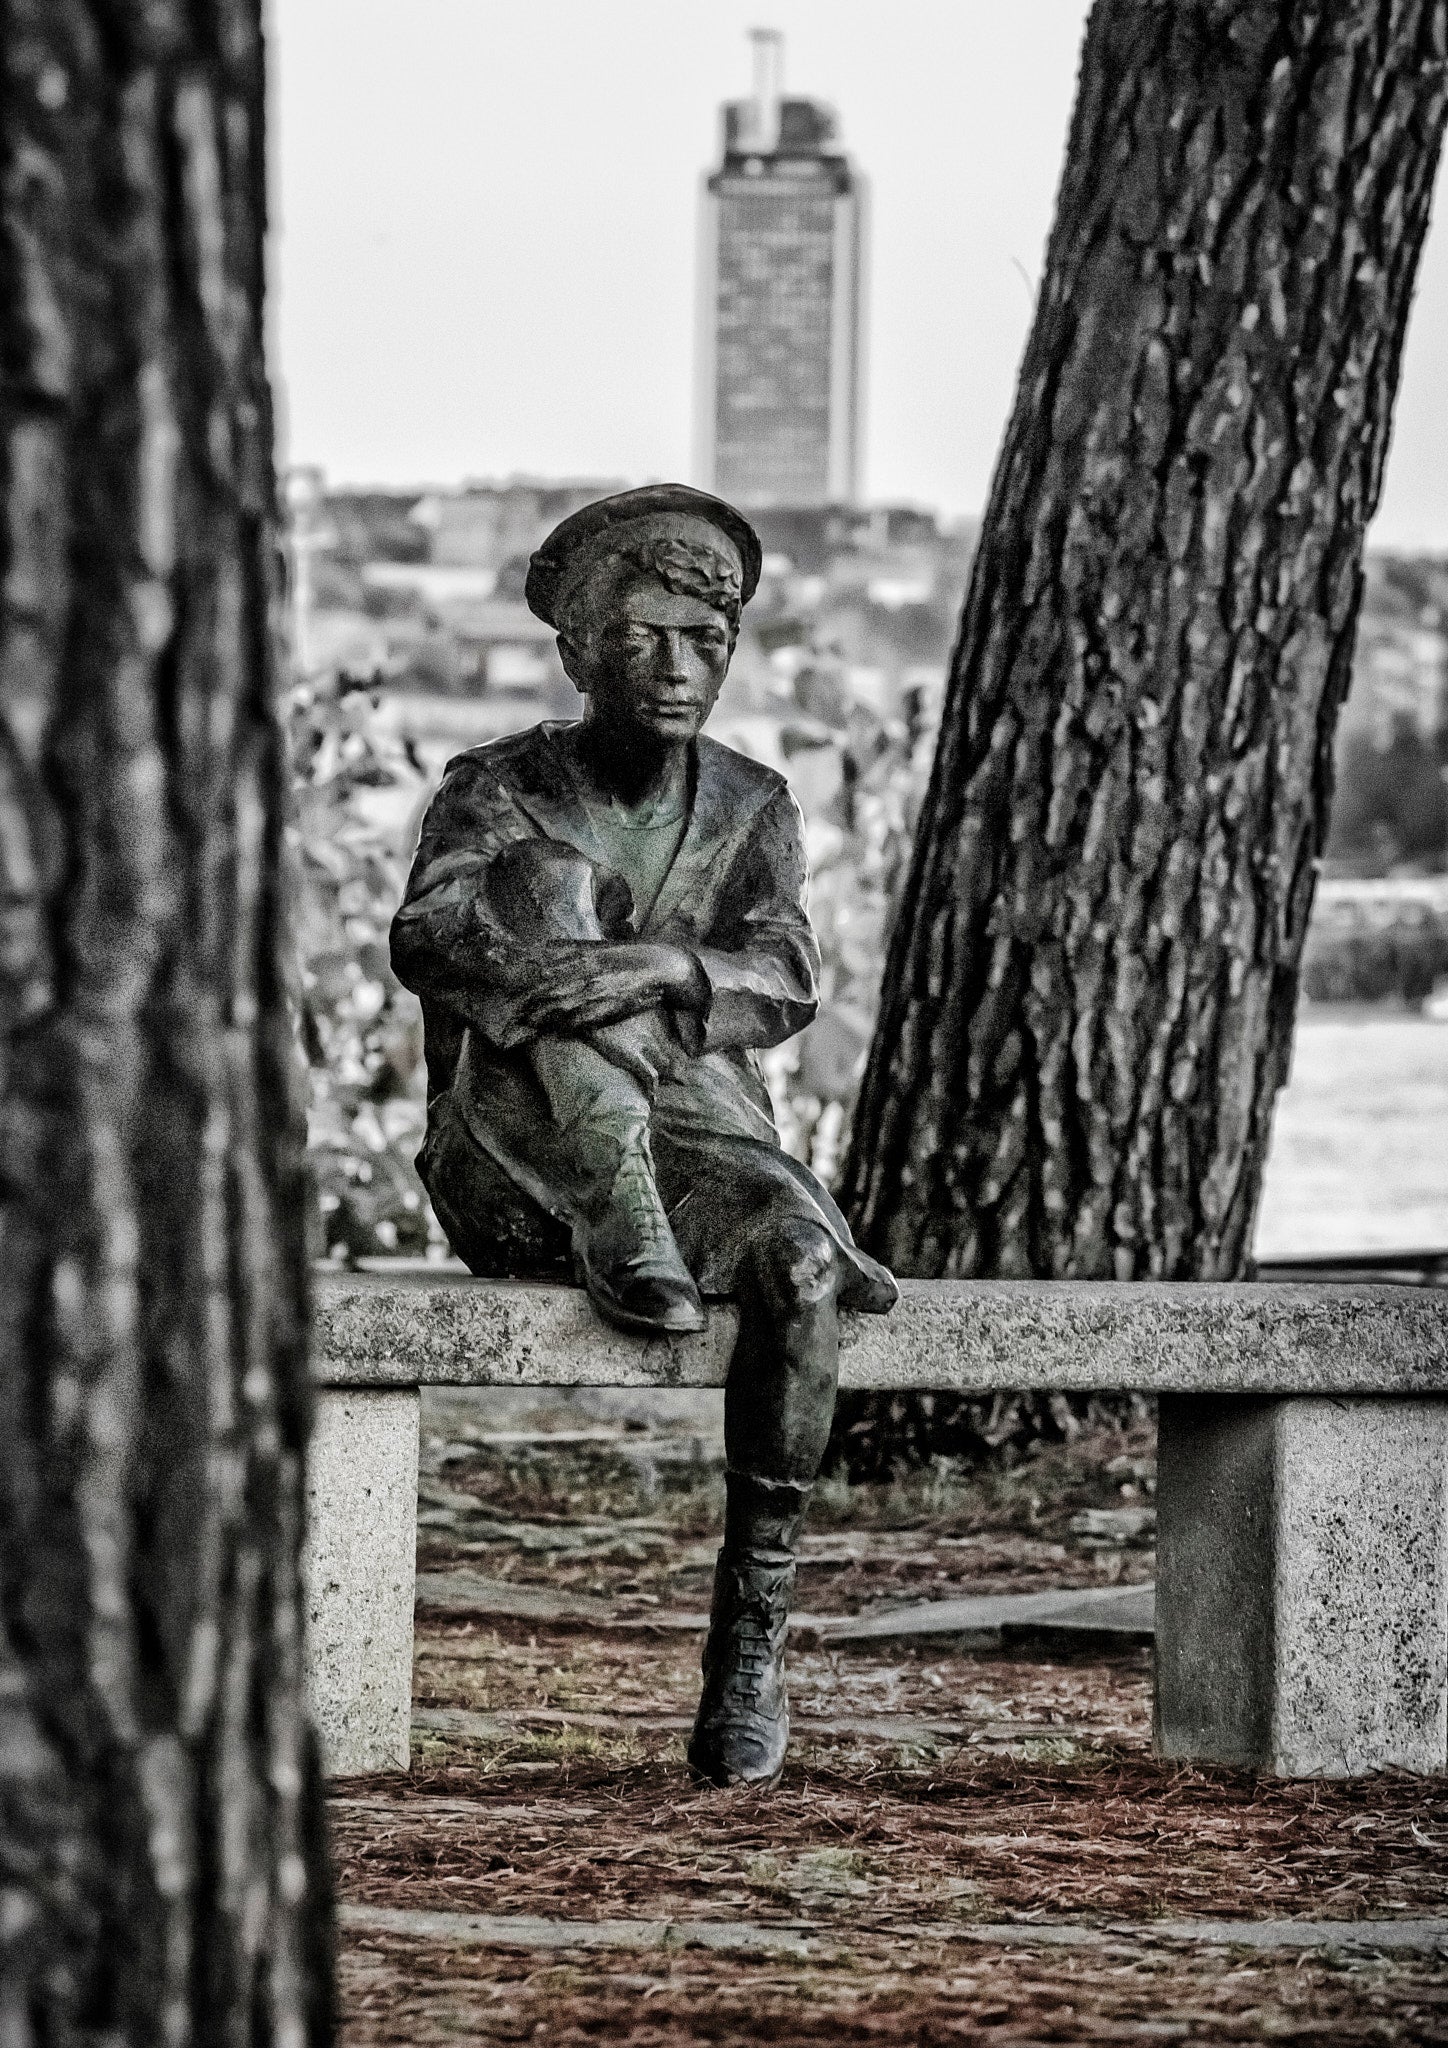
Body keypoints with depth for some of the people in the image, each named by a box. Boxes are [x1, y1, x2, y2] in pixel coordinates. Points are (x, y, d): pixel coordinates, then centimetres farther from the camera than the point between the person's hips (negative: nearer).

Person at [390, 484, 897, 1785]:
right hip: (514, 1178, -2)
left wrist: (670, 967, -28)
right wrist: (536, 969, -38)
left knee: (793, 1263, -34)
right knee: (547, 875, -25)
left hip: (697, 1143, 2)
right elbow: (428, 936, -17)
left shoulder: (752, 810, 12)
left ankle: (753, 1634, -29)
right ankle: (624, 1250, -30)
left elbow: (786, 983, -7)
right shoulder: (502, 791, 4)